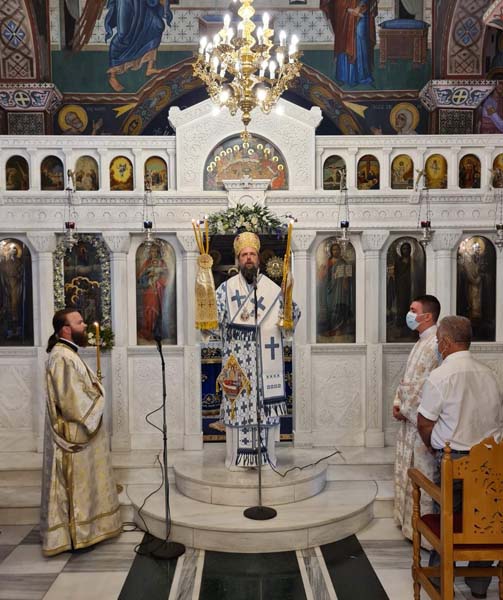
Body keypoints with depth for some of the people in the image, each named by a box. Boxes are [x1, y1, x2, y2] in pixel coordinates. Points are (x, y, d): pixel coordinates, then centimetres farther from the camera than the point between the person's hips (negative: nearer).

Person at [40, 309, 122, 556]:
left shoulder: (68, 353, 12)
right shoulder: (62, 357, -21)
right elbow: (71, 401, -25)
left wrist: (94, 390, 4)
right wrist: (97, 395, -10)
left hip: (79, 431, 10)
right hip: (74, 433, -10)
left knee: (81, 483, 17)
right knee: (76, 483, 0)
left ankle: (79, 529, 29)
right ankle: (76, 535, 12)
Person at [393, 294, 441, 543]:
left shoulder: (435, 343, -19)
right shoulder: (422, 341, 13)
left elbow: (425, 385, -21)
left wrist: (405, 409, -13)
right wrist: (397, 403, 6)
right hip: (409, 416, 10)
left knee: (422, 470, 1)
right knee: (408, 467, 18)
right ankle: (407, 517, 31)